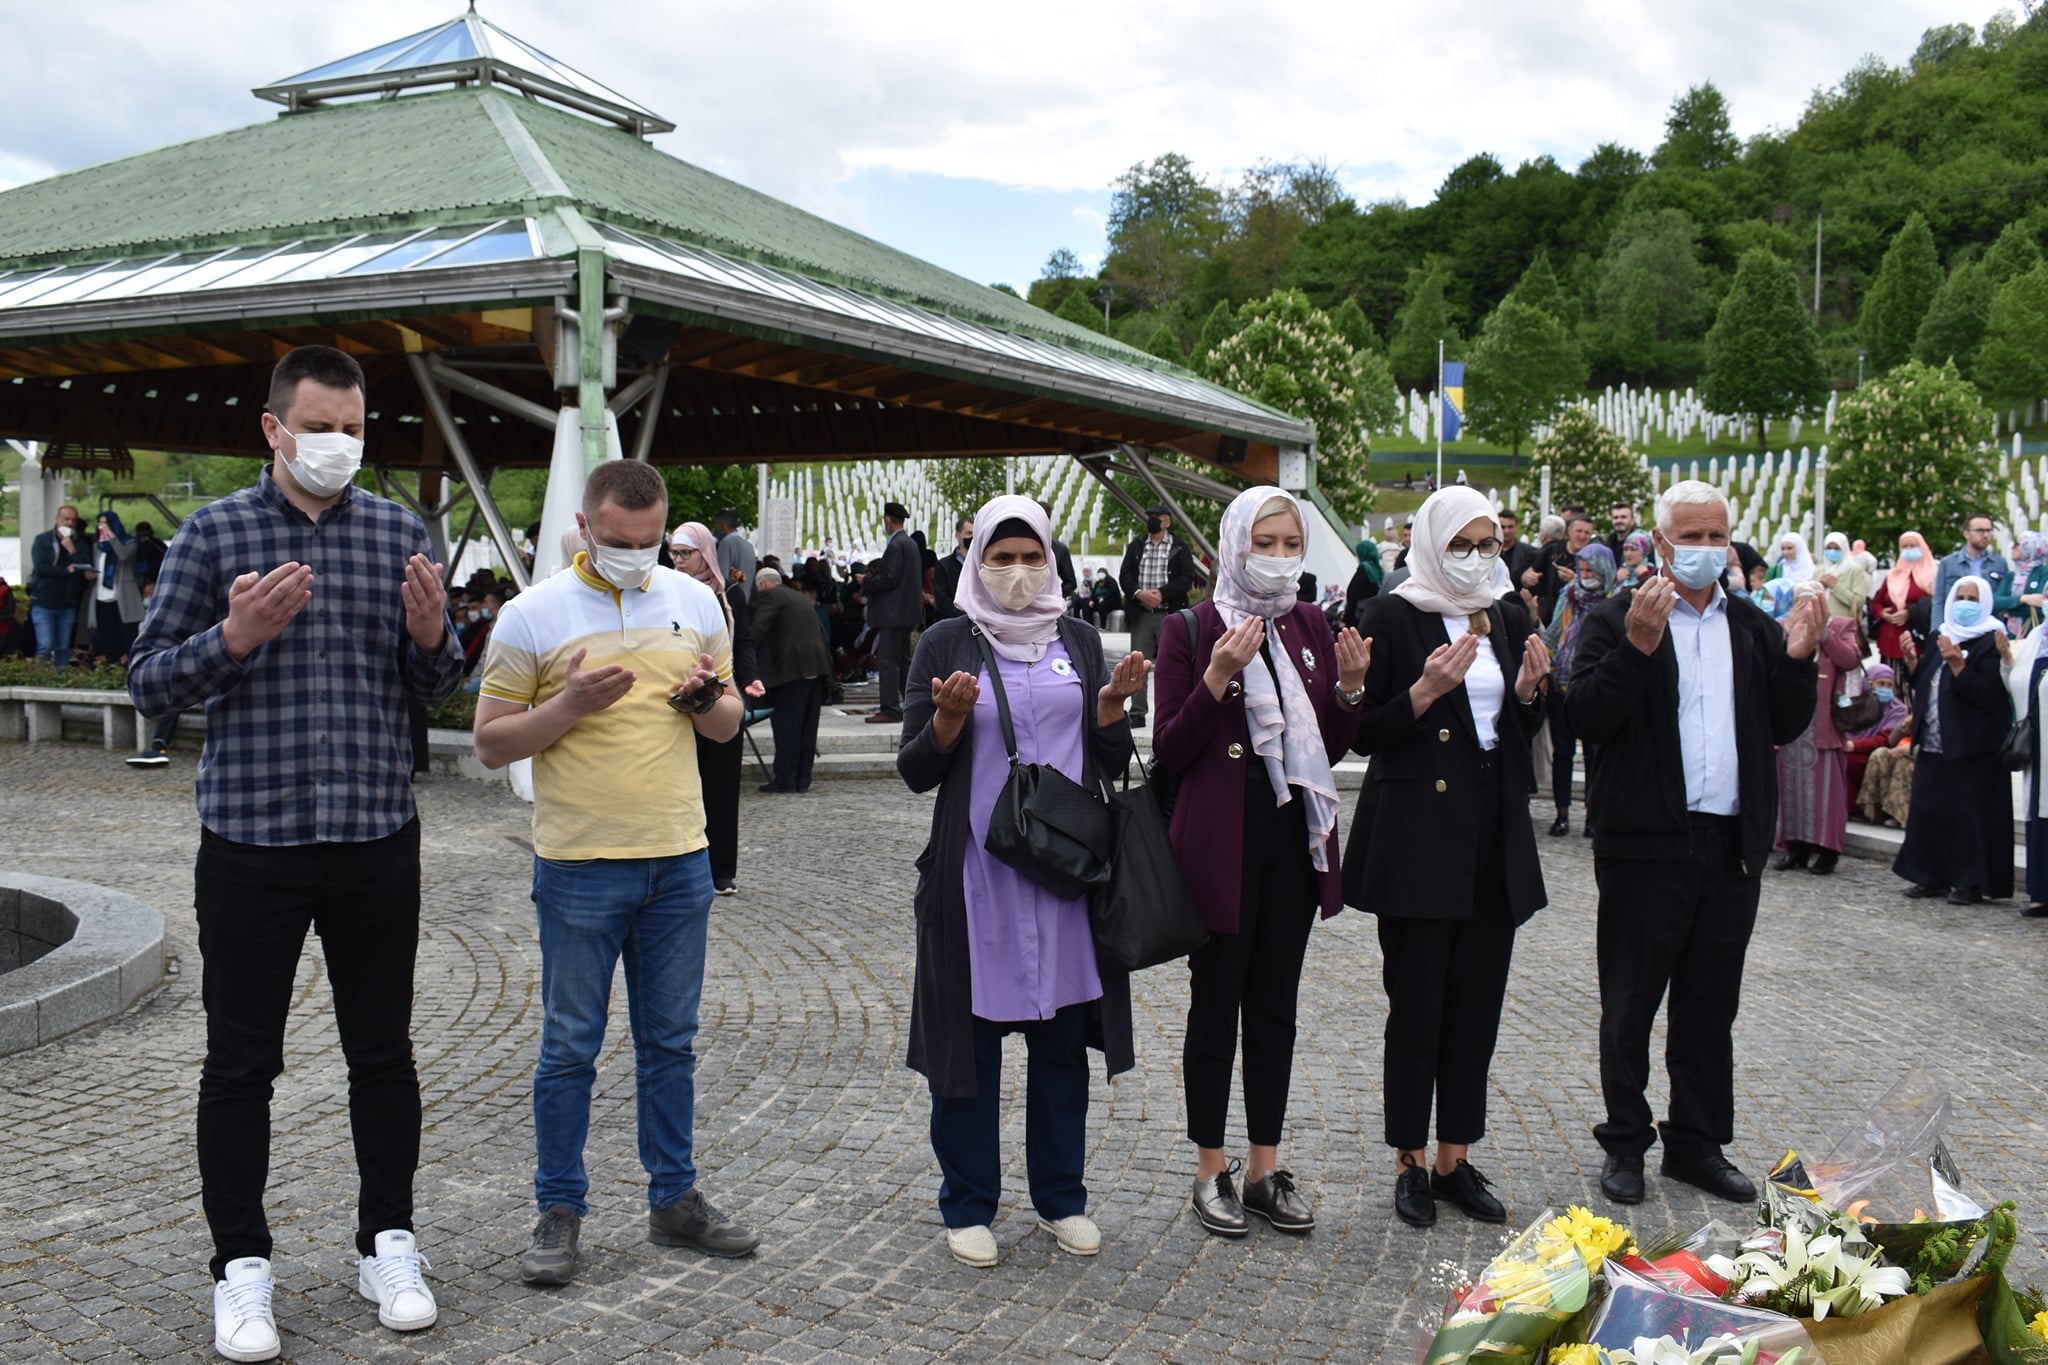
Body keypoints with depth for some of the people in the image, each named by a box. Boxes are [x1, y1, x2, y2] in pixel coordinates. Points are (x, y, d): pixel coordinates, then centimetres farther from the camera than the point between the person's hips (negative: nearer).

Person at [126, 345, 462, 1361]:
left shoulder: (401, 532, 7)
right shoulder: (215, 532, 0)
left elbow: (438, 690, 11)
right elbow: (148, 683, -1)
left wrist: (432, 637, -12)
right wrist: (235, 637, -18)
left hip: (378, 838, 2)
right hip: (252, 840, -2)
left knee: (383, 1051, 11)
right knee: (241, 1062, 6)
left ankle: (386, 1246, 26)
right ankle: (241, 1268, 20)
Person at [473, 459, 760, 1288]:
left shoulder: (696, 602, 7)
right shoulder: (533, 614, -5)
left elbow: (729, 726, 14)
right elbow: (491, 744, -4)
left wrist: (706, 701, -9)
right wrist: (571, 703, -19)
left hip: (680, 861, 4)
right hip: (580, 867, -3)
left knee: (670, 1041, 13)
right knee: (570, 1047, 4)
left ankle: (674, 1199, 25)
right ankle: (560, 1212, 18)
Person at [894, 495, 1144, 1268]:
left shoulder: (1078, 639, 10)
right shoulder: (948, 643, 1)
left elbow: (1110, 762, 11)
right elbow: (916, 771, -1)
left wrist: (1112, 706, -8)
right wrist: (949, 716, -20)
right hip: (977, 871, -3)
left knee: (1064, 1037, 10)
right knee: (972, 1034, 4)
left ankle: (1061, 1198, 24)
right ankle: (969, 1207, 17)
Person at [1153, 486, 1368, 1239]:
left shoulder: (1311, 626, 8)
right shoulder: (1191, 631, -7)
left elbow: (1329, 747, 11)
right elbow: (1169, 750, -10)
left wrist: (1350, 689, -8)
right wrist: (1216, 680, -24)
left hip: (1293, 837, 5)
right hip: (1220, 839, -5)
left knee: (1275, 1006, 12)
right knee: (1215, 1007, 5)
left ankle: (1265, 1167, 23)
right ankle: (1212, 1170, 18)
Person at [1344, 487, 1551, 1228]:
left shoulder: (1508, 617, 12)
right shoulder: (1391, 617, -5)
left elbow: (1523, 731, 17)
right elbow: (1361, 734, -7)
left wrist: (1527, 692, -3)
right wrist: (1424, 692, -21)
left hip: (1496, 831, 5)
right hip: (1417, 833, -5)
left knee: (1478, 999, 8)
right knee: (1417, 1000, 0)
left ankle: (1455, 1157, 19)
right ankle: (1410, 1161, 13)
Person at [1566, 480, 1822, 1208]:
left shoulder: (1754, 629, 12)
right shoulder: (1617, 620, -4)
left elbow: (1786, 727, 9)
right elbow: (1587, 717, -16)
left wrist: (1797, 660, -6)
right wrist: (1637, 646, -27)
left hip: (1732, 844, 5)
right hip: (1646, 842, -5)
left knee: (1710, 1007, 14)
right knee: (1631, 1004, 6)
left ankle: (1697, 1142, 26)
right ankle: (1625, 1143, 19)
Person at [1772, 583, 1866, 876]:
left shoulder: (1841, 626, 7)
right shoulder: (1783, 627, 14)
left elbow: (1851, 660, -9)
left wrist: (1824, 632, -10)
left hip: (1825, 722, -3)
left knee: (1825, 786, -3)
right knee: (1791, 785, 4)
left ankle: (1827, 850, 1)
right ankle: (1796, 846, 11)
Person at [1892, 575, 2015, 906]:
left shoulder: (1990, 643, -6)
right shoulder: (1941, 636, 15)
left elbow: (1986, 695, -16)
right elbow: (1922, 685, 18)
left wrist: (1957, 663, -25)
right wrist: (1912, 660, 1)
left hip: (1972, 749, -7)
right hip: (1933, 746, 7)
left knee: (1970, 815, -3)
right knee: (1929, 810, 9)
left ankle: (1971, 882, 4)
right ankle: (1932, 877, 18)